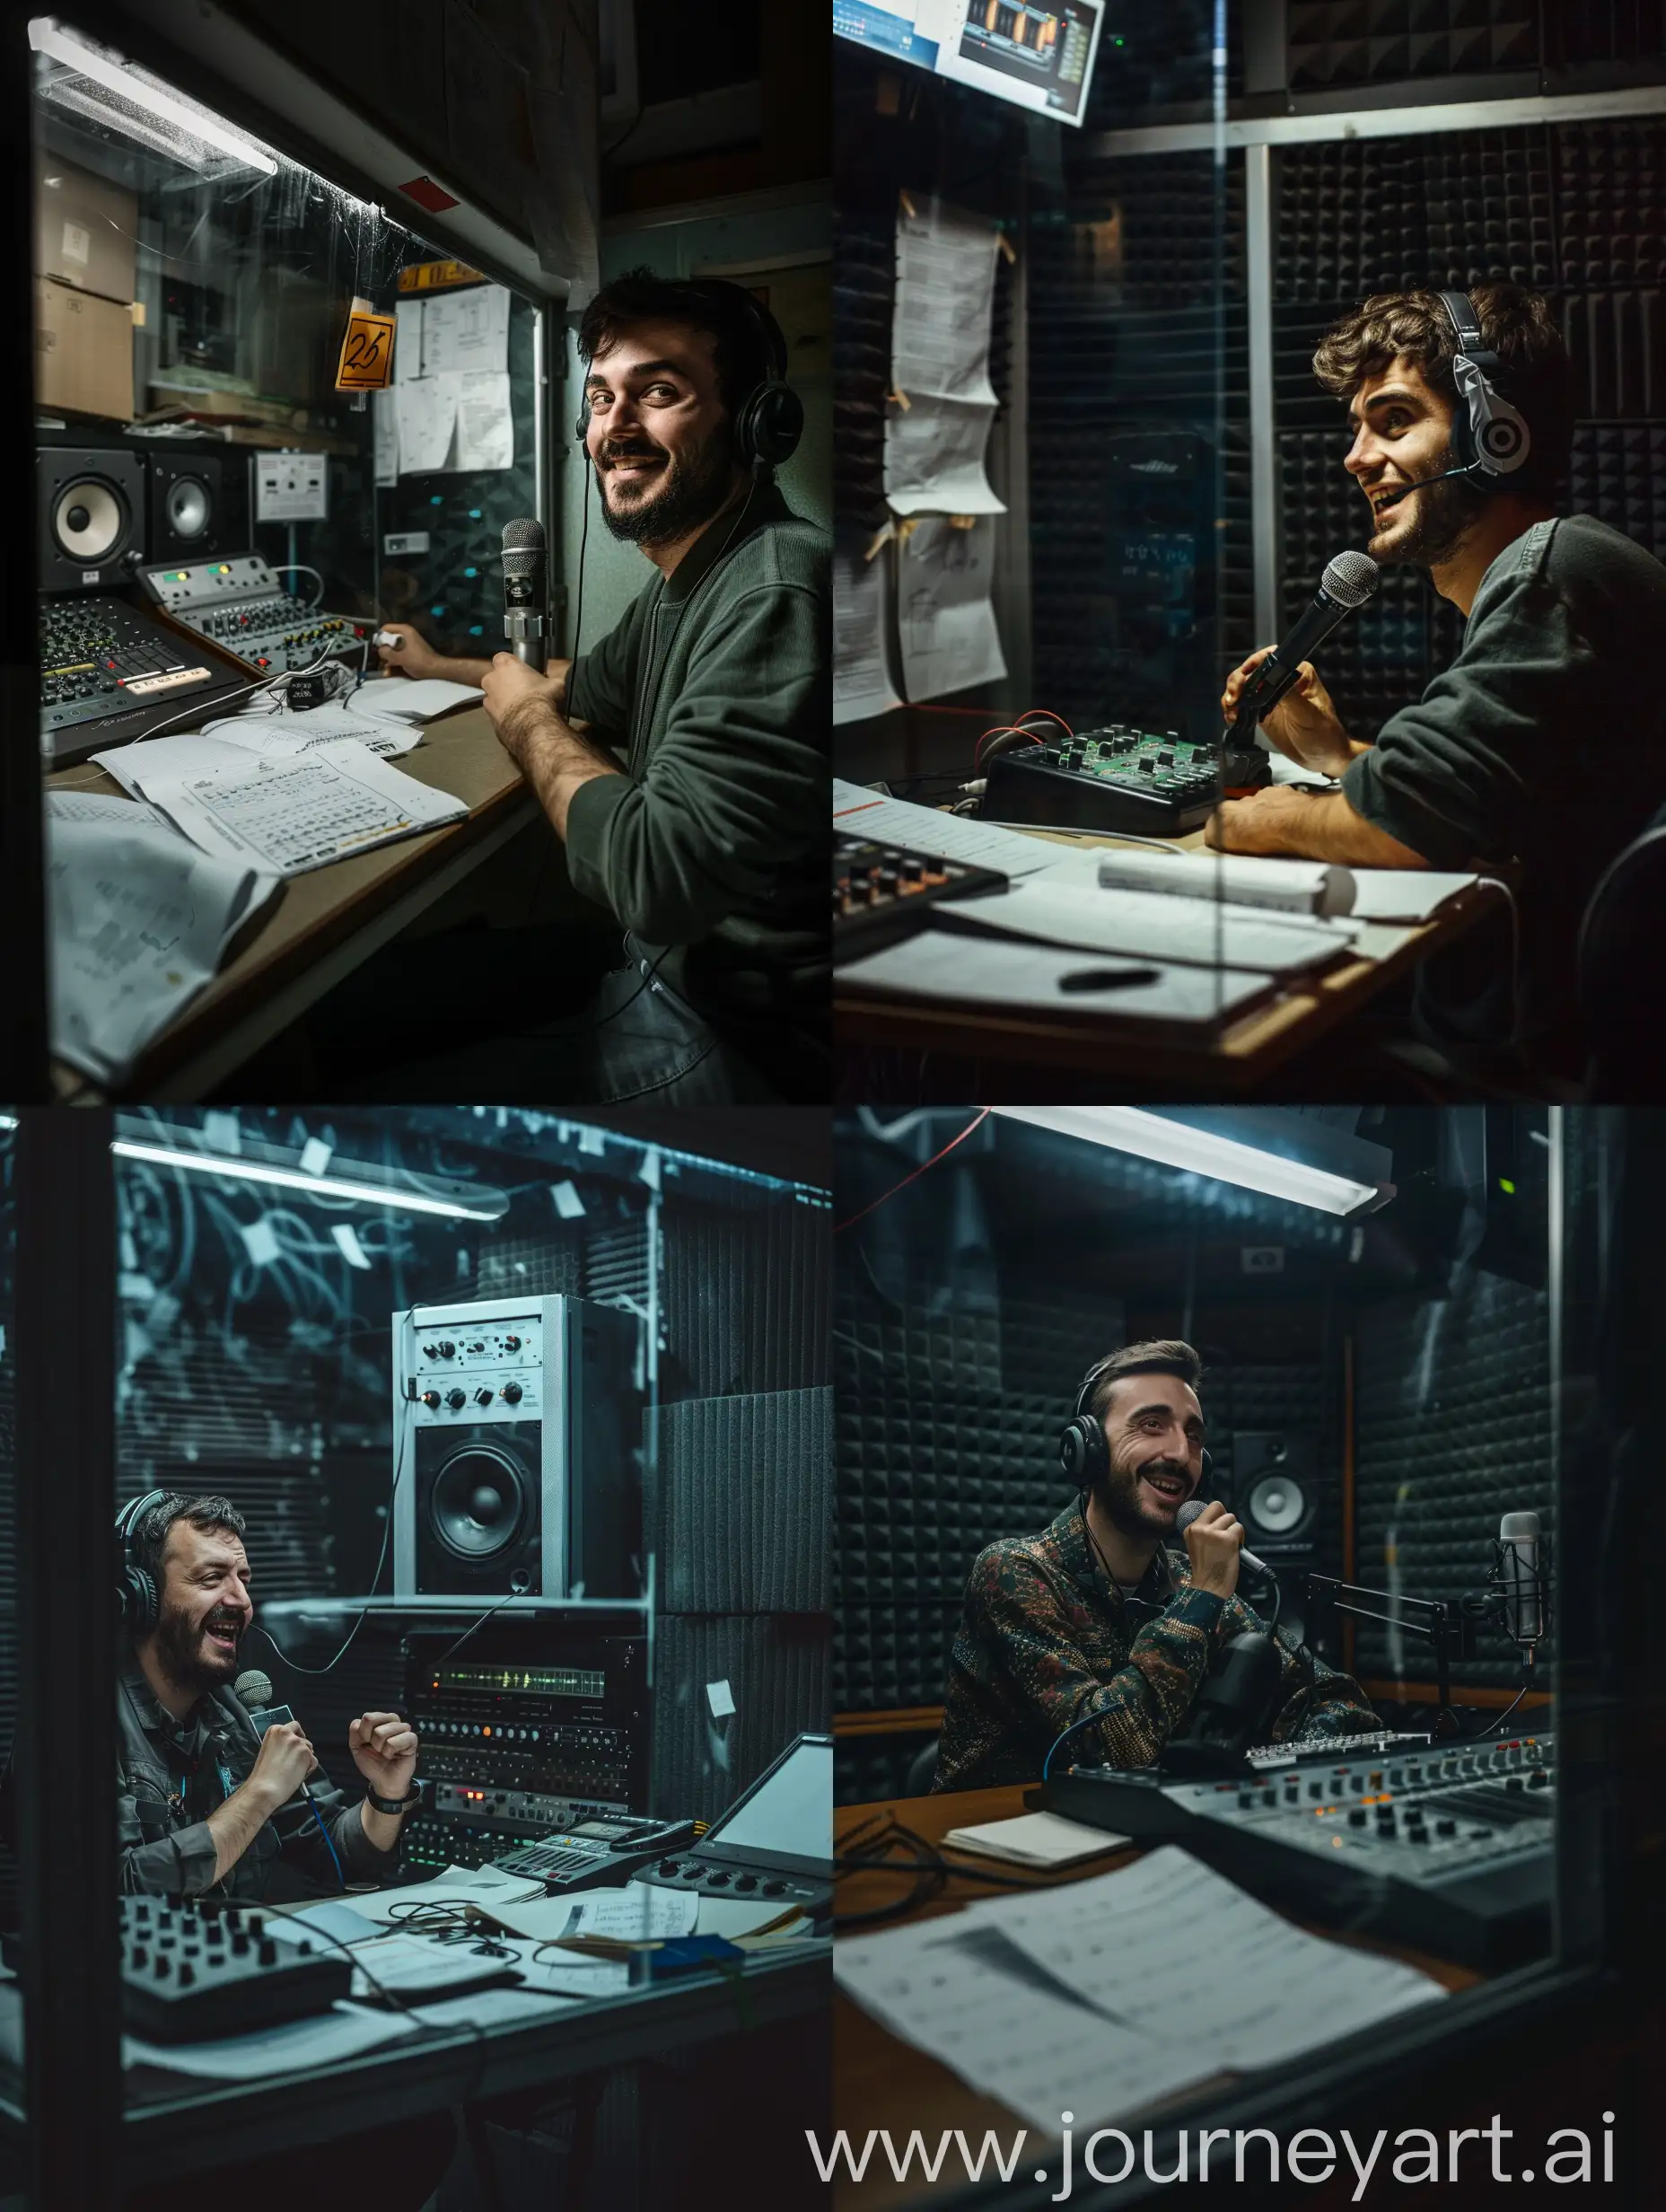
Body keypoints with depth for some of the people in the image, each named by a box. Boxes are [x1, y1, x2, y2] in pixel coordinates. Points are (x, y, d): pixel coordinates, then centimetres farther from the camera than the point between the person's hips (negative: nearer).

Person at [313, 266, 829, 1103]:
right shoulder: (684, 581, 8)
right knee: (346, 1007, 13)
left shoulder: (775, 597, -26)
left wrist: (527, 716, -13)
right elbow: (590, 684, 33)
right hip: (655, 954, 10)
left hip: (735, 1035, -10)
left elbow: (655, 877, -31)